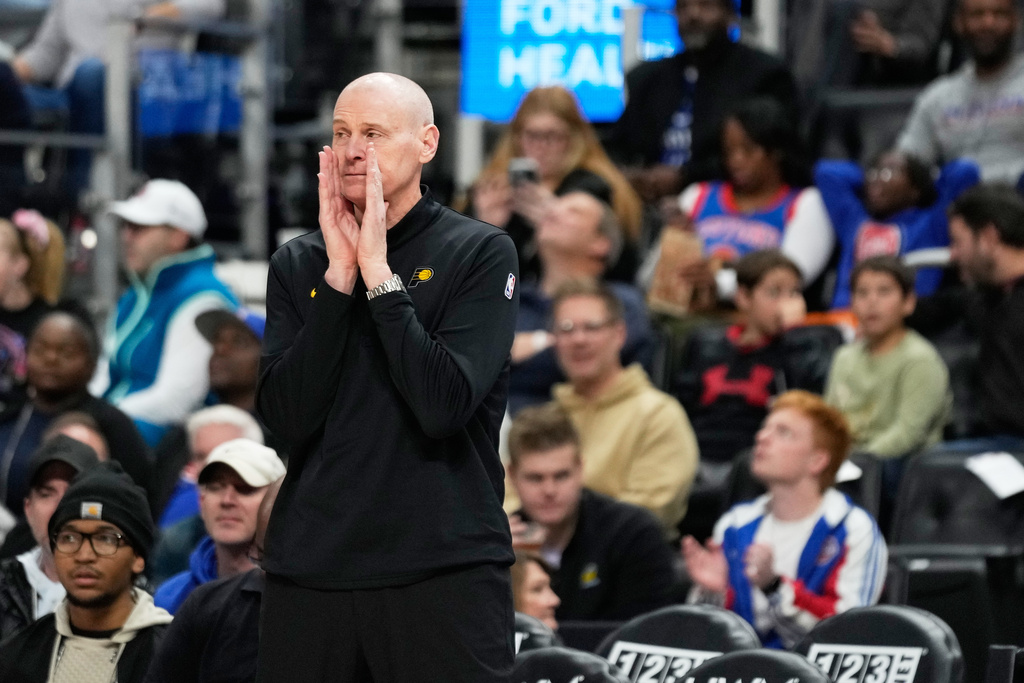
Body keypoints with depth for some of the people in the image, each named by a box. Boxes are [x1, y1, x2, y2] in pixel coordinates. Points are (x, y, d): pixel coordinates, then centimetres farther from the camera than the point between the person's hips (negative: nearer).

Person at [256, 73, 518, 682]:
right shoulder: (297, 265, 10)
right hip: (310, 570, 3)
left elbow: (444, 404, -14)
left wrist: (378, 272, -13)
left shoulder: (481, 253, -1)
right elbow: (287, 415, -4)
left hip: (445, 569, -3)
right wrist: (340, 274, -8)